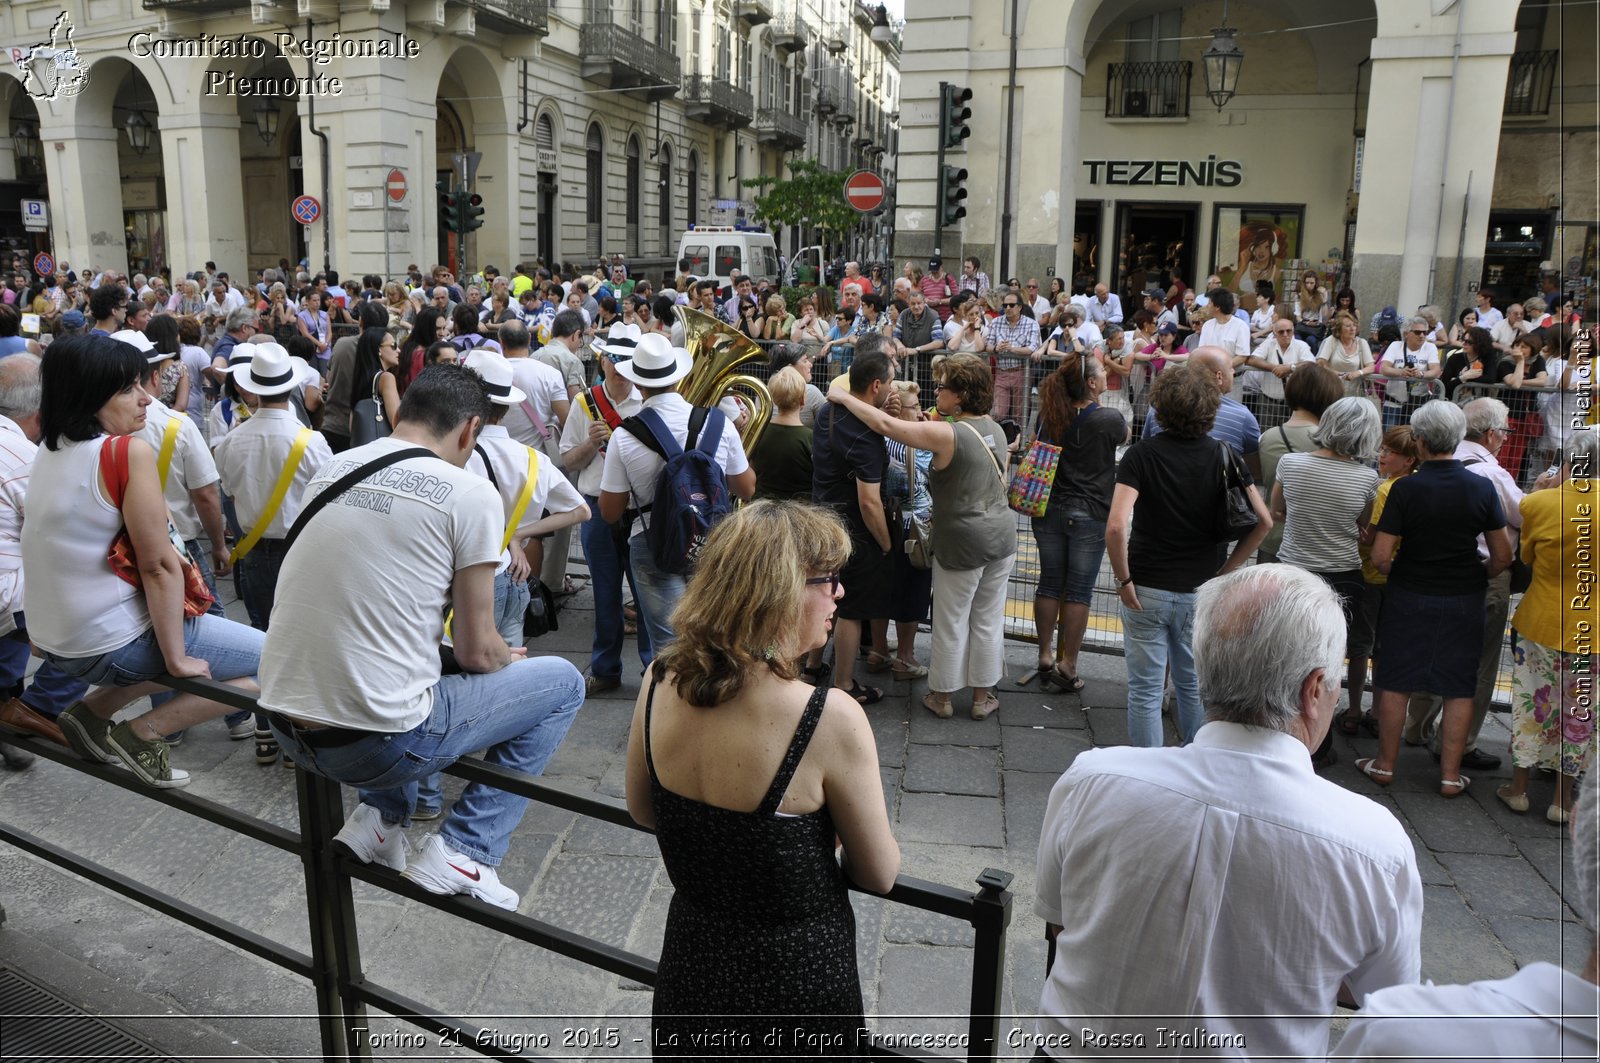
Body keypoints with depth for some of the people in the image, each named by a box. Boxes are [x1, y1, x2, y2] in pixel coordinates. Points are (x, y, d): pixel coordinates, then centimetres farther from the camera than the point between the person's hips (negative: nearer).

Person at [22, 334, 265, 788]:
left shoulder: (51, 450, 5)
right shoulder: (129, 451, -19)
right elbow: (158, 565, -20)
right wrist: (177, 658, -13)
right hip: (114, 644, -9)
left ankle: (93, 710, 18)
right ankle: (143, 732, -3)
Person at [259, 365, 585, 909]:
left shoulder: (332, 468, 9)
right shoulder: (470, 492, -10)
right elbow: (476, 652, -6)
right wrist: (509, 657, 19)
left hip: (284, 727, 7)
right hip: (377, 746, -7)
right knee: (562, 682, 11)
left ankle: (381, 818, 23)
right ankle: (464, 851, 5)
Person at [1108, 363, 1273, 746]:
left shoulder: (1142, 454, -12)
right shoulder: (1223, 456, -3)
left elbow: (1116, 526, -25)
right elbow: (1263, 521, -4)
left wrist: (1123, 579, -12)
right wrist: (1225, 571, 3)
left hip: (1147, 589, -3)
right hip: (1200, 590, 3)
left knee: (1145, 690, 8)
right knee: (1194, 684, 20)